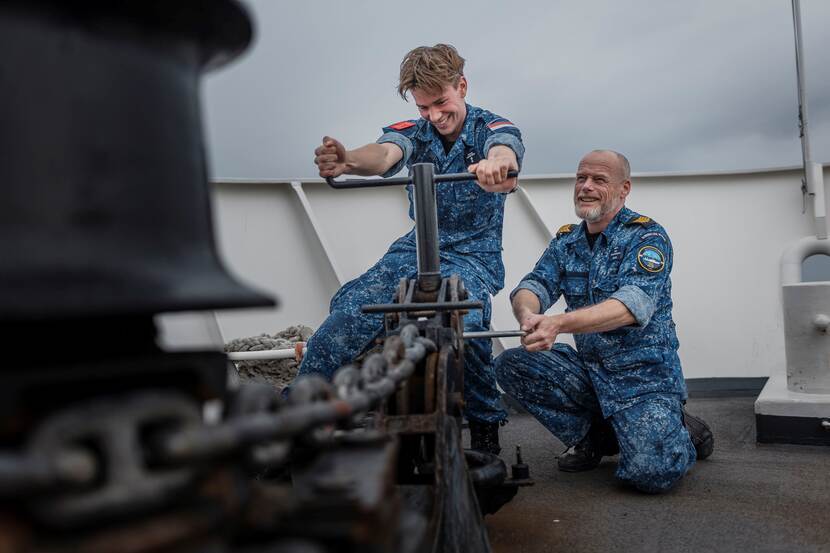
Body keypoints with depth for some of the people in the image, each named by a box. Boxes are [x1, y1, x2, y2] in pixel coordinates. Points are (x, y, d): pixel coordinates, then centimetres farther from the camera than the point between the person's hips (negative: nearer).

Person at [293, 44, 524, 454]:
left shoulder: (491, 128, -4)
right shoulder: (414, 131, 2)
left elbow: (504, 151, -30)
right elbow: (384, 154, -21)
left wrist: (497, 163, -57)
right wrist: (347, 161, -47)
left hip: (475, 256, -3)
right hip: (416, 249, 3)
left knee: (464, 319, -33)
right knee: (351, 309, -20)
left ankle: (485, 423, -10)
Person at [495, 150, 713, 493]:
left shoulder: (647, 236, -10)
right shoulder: (566, 241, 8)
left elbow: (632, 305, -27)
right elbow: (532, 286, -5)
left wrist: (558, 323, -41)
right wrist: (528, 315, -32)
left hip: (643, 374, -5)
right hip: (589, 369, 6)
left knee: (651, 471, -26)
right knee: (511, 365, -13)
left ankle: (680, 432, 12)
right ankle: (595, 437, 5)